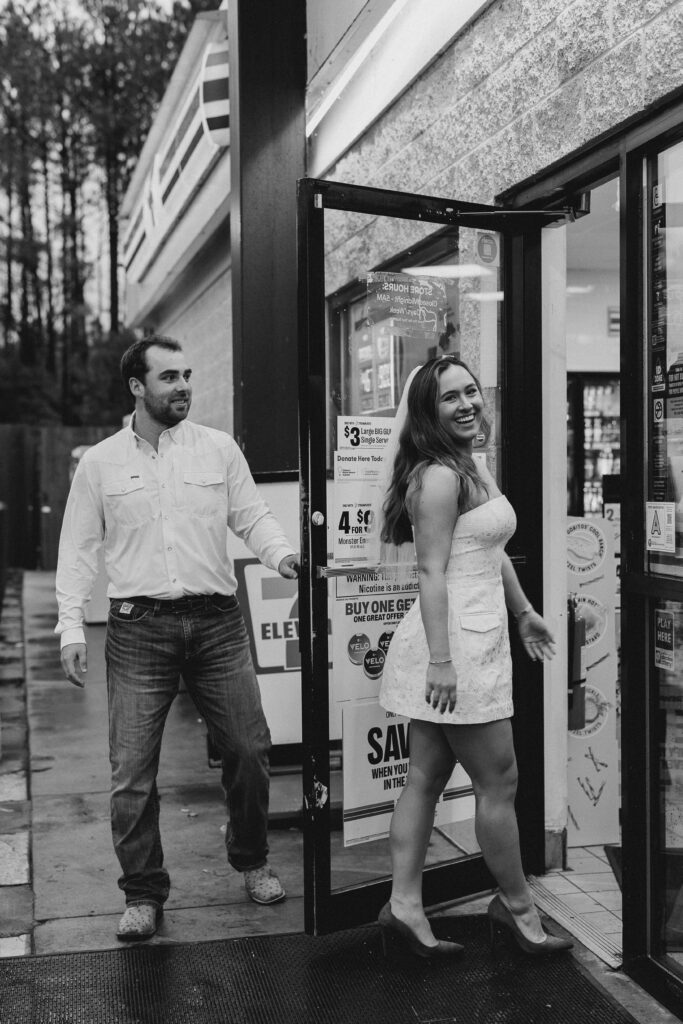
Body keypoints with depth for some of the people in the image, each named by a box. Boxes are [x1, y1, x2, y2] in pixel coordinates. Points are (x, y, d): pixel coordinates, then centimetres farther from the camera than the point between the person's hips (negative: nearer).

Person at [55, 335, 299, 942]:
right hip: (138, 628, -1)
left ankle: (252, 860, 31)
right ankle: (143, 894, 18)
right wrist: (71, 628, -1)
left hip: (217, 622, 1)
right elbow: (78, 550, 6)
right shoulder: (99, 463, 5)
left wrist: (280, 554, -13)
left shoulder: (218, 448, 7)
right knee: (132, 769, 1)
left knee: (248, 749, 6)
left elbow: (252, 516, 8)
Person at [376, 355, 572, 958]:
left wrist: (523, 610, 32)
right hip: (457, 641, -10)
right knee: (498, 781, 4)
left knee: (427, 777, 11)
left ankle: (405, 904, 19)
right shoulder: (439, 477, -15)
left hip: (472, 640, 10)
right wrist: (440, 660, -24)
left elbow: (492, 550, 25)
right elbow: (432, 573, -20)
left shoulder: (473, 467, 15)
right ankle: (516, 907, 20)